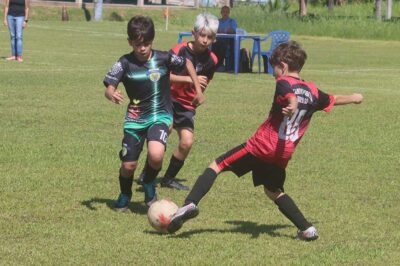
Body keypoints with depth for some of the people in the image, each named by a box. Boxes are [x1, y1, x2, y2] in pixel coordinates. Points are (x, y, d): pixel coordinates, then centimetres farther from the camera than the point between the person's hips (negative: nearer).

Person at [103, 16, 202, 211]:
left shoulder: (164, 58, -7)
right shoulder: (125, 63, -8)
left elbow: (187, 63, 11)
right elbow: (109, 88, -12)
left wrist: (198, 90, 11)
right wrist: (111, 95, -36)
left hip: (160, 115, -1)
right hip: (135, 118, 1)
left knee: (156, 155, -27)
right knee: (128, 165, 1)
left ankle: (149, 185, 5)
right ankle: (125, 196, 33)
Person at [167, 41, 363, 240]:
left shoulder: (284, 82, -2)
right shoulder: (312, 91, 15)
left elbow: (292, 96, -26)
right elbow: (333, 100, 33)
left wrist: (292, 108, -48)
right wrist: (353, 98, 53)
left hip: (261, 146, -6)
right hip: (283, 156, 6)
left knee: (217, 165, 0)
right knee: (274, 191, 26)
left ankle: (190, 204, -17)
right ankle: (307, 229, 17)